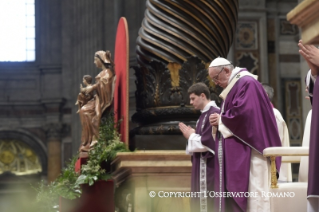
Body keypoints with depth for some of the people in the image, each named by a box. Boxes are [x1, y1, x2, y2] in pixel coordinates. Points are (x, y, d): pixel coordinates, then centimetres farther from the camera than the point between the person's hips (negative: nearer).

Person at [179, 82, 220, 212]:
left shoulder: (214, 113, -17)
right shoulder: (204, 114, 15)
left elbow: (209, 141, -22)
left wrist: (191, 136, -8)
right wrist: (192, 134, 1)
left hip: (208, 166, -10)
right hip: (201, 165, 10)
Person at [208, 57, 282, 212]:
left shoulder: (247, 83, -10)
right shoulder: (233, 87, 21)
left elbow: (243, 113, -22)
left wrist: (221, 120, -7)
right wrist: (219, 120, 1)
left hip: (248, 151, -10)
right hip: (237, 153, 10)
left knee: (251, 195, -11)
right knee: (234, 198, 5)